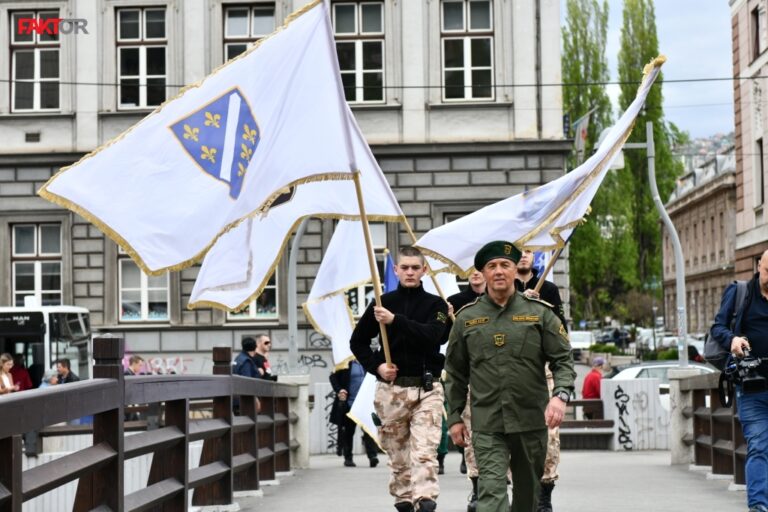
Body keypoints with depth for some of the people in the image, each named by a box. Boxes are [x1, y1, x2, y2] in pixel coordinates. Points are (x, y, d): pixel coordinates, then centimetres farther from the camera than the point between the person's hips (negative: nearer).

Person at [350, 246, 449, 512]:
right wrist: (376, 366, -4)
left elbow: (432, 335, -16)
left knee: (425, 451, -15)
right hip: (391, 388, 2)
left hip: (427, 388, -2)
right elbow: (358, 341, 13)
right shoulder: (383, 303, 6)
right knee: (398, 453, 7)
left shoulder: (435, 304, 3)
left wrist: (396, 320, -27)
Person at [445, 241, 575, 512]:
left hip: (532, 420, 1)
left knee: (528, 490, 14)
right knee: (491, 489, -14)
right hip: (486, 425, -1)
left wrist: (560, 395, -17)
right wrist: (454, 417, 9)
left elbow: (563, 360, 1)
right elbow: (455, 373, 12)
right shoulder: (466, 318, 6)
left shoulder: (540, 312, 3)